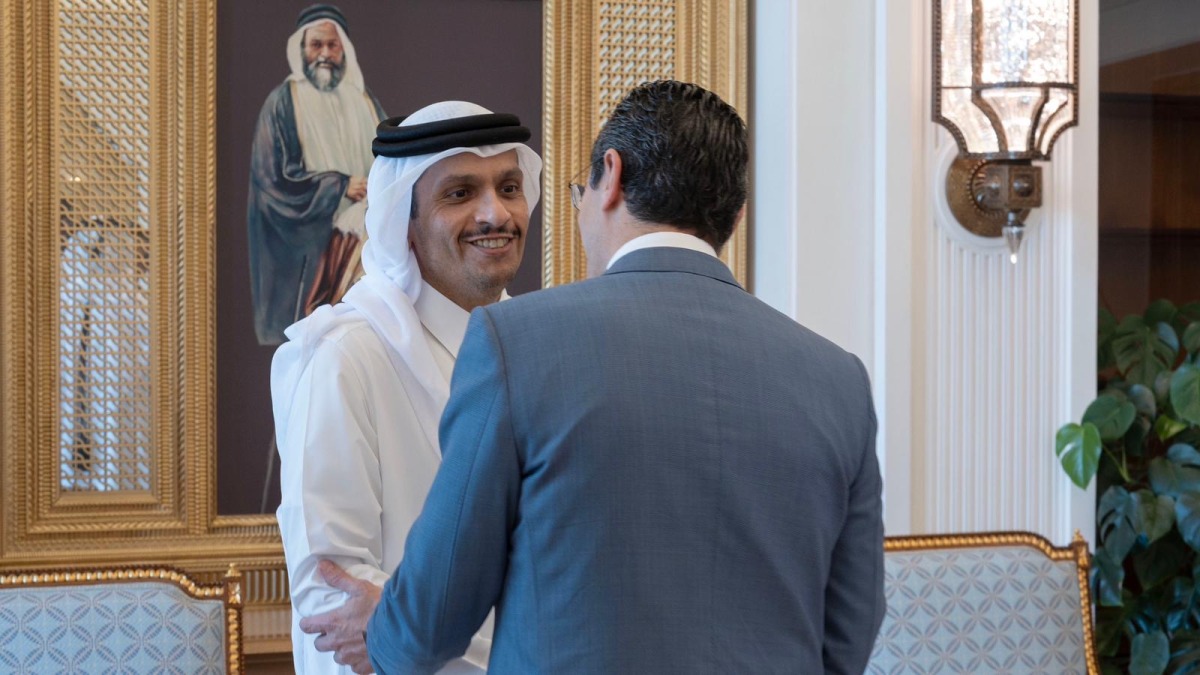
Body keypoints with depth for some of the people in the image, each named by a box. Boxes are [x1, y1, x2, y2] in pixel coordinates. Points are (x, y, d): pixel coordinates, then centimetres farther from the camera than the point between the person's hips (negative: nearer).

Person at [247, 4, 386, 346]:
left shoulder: (364, 102, 13)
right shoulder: (283, 103, -1)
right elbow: (273, 177, -8)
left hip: (364, 240, 4)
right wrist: (341, 187, -11)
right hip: (307, 246, -4)